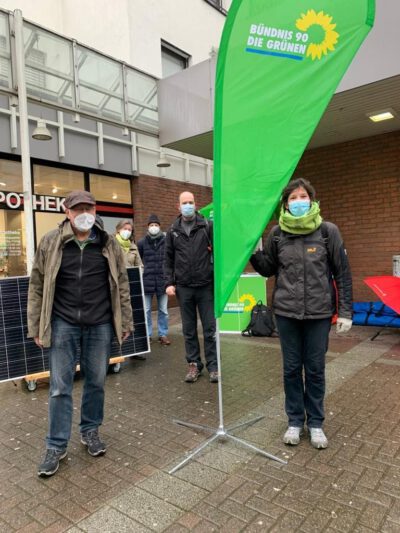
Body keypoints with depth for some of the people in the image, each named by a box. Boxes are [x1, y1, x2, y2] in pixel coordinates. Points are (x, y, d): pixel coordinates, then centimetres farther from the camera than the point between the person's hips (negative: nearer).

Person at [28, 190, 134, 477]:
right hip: (63, 325, -1)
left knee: (96, 381, 12)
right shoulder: (50, 243, -3)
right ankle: (57, 445, 22)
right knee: (60, 386, 6)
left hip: (100, 325, 1)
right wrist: (36, 327, 1)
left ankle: (91, 431, 34)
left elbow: (121, 285, 6)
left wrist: (126, 322, 5)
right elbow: (37, 286, 2)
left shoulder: (109, 244, 1)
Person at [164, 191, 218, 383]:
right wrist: (169, 282, 1)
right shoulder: (173, 230, 7)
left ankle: (213, 365, 16)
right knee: (189, 329, 10)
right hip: (183, 287, 2)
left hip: (206, 285, -2)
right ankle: (194, 364, 23)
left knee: (210, 328, 4)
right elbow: (168, 259, 9)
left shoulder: (207, 225, 0)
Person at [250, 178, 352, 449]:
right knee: (292, 368, 11)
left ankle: (315, 423, 29)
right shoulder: (277, 233, 1)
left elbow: (342, 273, -1)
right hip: (286, 312, 1)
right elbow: (268, 269, 9)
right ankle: (295, 420, 29)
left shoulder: (328, 231, -4)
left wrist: (346, 311, -3)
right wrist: (253, 251, -9)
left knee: (315, 369, 10)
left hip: (319, 312, -1)